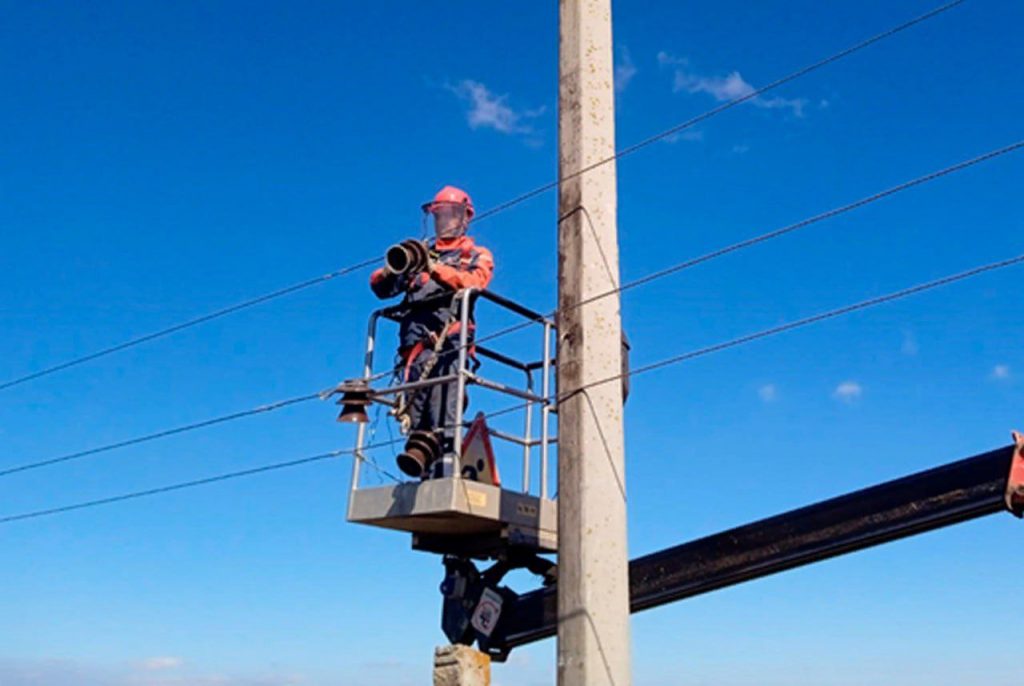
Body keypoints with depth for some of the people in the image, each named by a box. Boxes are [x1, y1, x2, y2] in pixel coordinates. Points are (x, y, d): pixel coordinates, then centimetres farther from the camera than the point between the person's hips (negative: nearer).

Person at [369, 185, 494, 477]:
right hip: (415, 333, 4)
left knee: (442, 386, -25)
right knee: (416, 382, -16)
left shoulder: (477, 255, 25)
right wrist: (395, 267, 1)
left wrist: (435, 268, -10)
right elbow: (380, 287, 24)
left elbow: (474, 282, 0)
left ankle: (433, 441, -40)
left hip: (448, 332, -3)